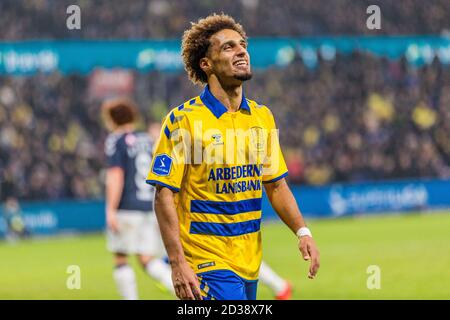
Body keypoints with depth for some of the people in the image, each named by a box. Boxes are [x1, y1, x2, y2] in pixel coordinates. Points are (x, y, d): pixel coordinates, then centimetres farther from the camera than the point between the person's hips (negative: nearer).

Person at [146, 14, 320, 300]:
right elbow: (165, 195, -10)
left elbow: (276, 185, 18)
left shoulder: (263, 117, 10)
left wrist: (302, 232, 3)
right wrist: (177, 262, -18)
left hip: (251, 263, 6)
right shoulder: (184, 119, -8)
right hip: (207, 261, -6)